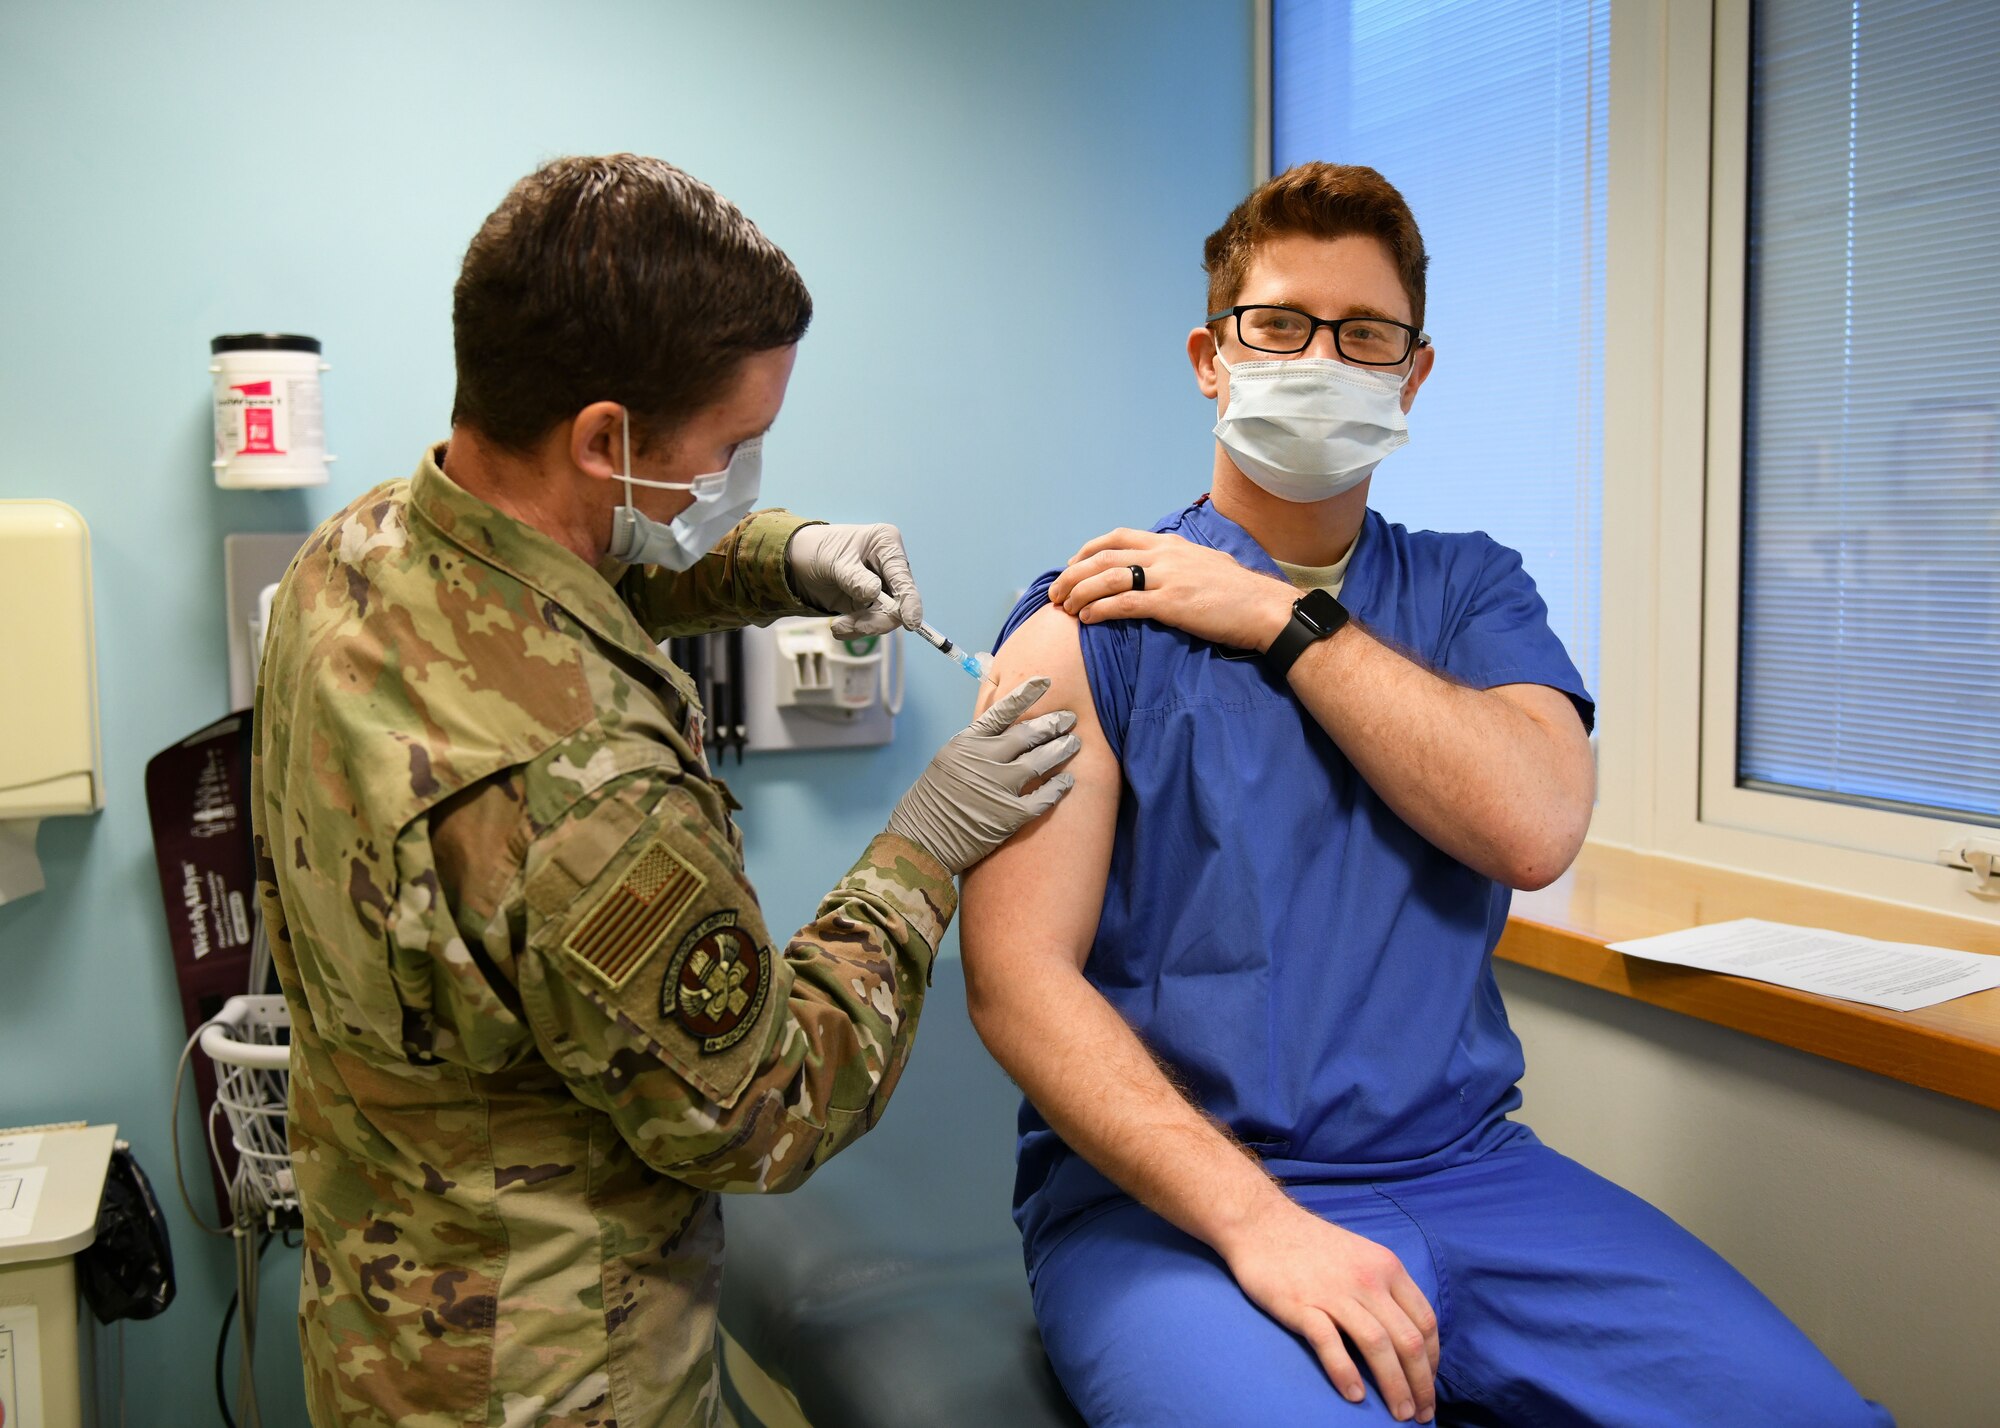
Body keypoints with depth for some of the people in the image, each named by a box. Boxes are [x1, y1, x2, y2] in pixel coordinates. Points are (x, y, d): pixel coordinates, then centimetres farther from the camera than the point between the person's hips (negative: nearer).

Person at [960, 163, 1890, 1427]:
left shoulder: (1472, 591, 11)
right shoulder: (1088, 632, -2)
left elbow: (1534, 830, -9)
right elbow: (1018, 978, -11)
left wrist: (1284, 620, -10)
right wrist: (1253, 1218, -21)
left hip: (1465, 1168, 4)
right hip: (1168, 1196, -3)